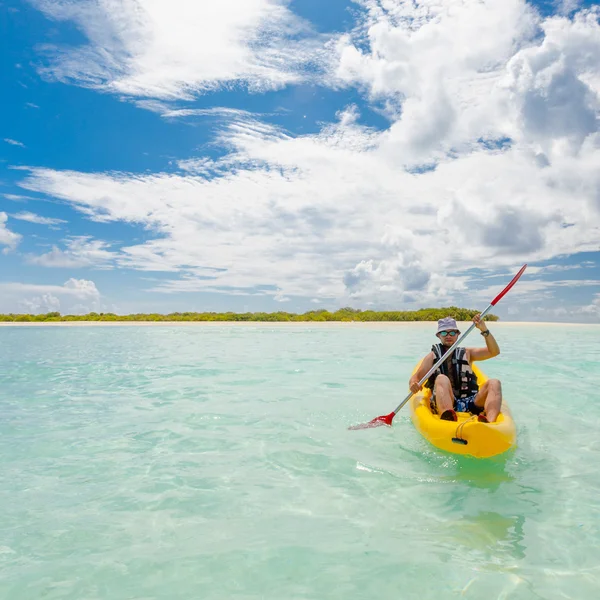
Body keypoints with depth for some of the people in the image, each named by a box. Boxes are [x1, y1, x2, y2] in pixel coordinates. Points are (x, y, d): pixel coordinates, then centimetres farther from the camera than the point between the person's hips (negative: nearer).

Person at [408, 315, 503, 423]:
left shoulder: (467, 353, 26)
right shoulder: (433, 356, 20)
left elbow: (494, 351, 13)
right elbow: (415, 377, 9)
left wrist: (484, 330, -2)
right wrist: (413, 384, -16)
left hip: (470, 405, 3)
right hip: (445, 405, -2)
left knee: (494, 383, -22)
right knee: (442, 379, -31)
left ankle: (489, 422, -51)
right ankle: (448, 418, -61)